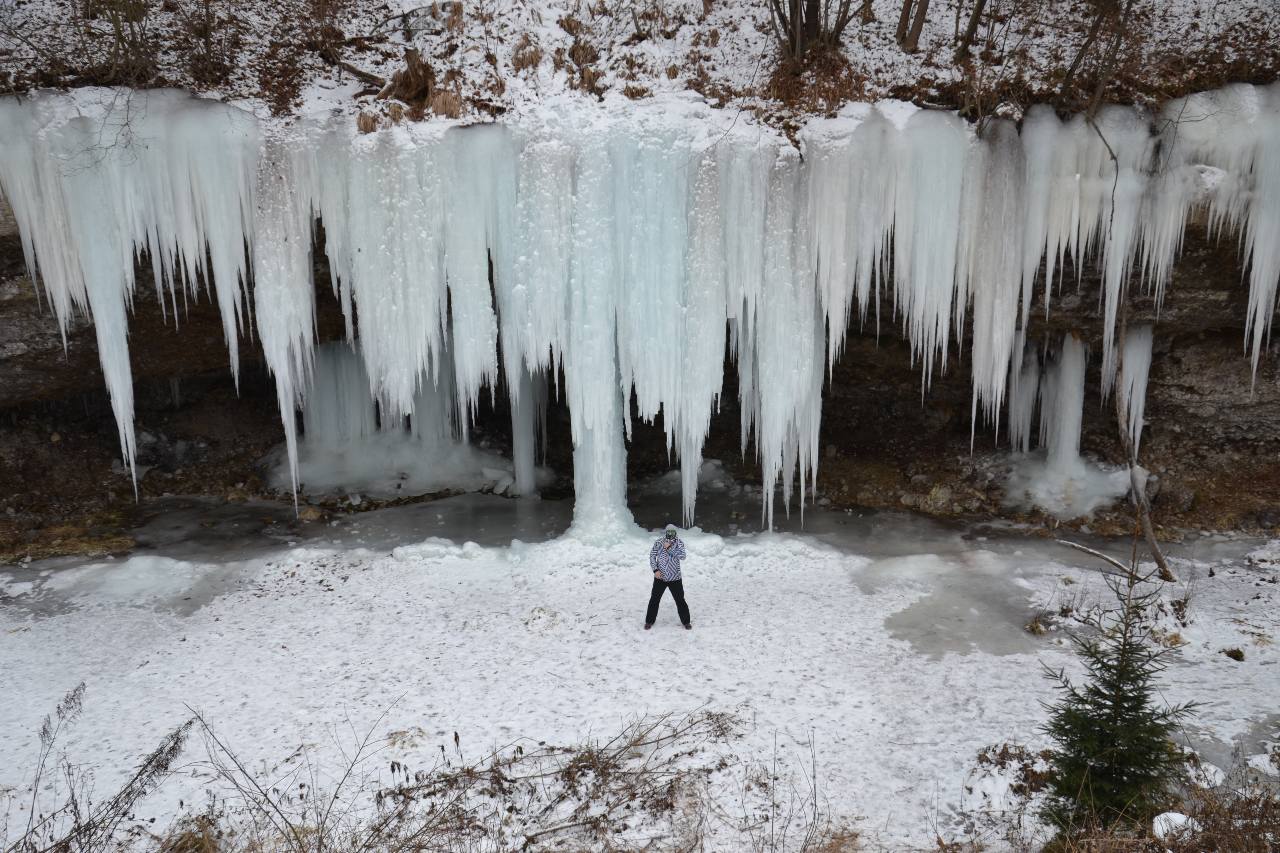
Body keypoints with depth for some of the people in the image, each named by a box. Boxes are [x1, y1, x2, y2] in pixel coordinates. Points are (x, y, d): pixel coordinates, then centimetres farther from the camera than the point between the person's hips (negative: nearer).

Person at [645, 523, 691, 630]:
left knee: (680, 600, 4)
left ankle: (686, 621, 19)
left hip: (675, 578, -1)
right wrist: (655, 570, -9)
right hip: (660, 577, 1)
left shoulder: (679, 543, -8)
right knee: (654, 599, 6)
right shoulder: (658, 543, -5)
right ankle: (649, 621, 21)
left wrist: (669, 548, -26)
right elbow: (652, 556, 2)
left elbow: (682, 556, -22)